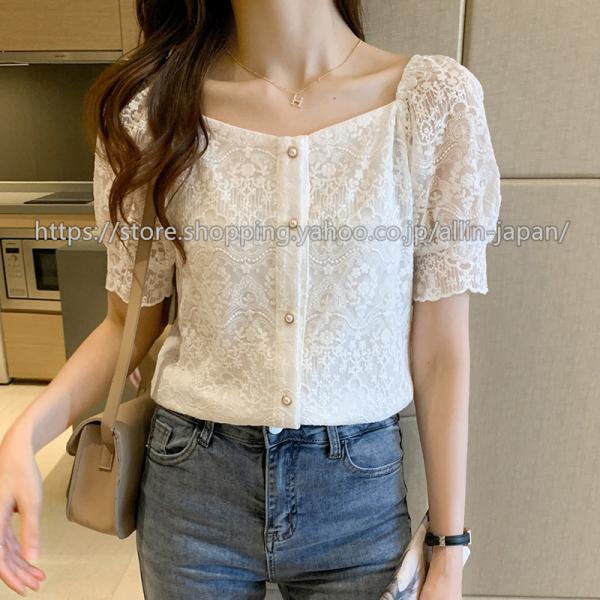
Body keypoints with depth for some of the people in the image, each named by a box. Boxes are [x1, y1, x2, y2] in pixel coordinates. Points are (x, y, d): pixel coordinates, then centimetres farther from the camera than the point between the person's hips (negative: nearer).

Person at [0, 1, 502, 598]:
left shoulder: (436, 98, -11)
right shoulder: (151, 107, -7)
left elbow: (439, 351, -8)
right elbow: (129, 321, 1)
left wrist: (449, 552, -2)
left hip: (360, 490, 0)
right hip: (191, 485, 2)